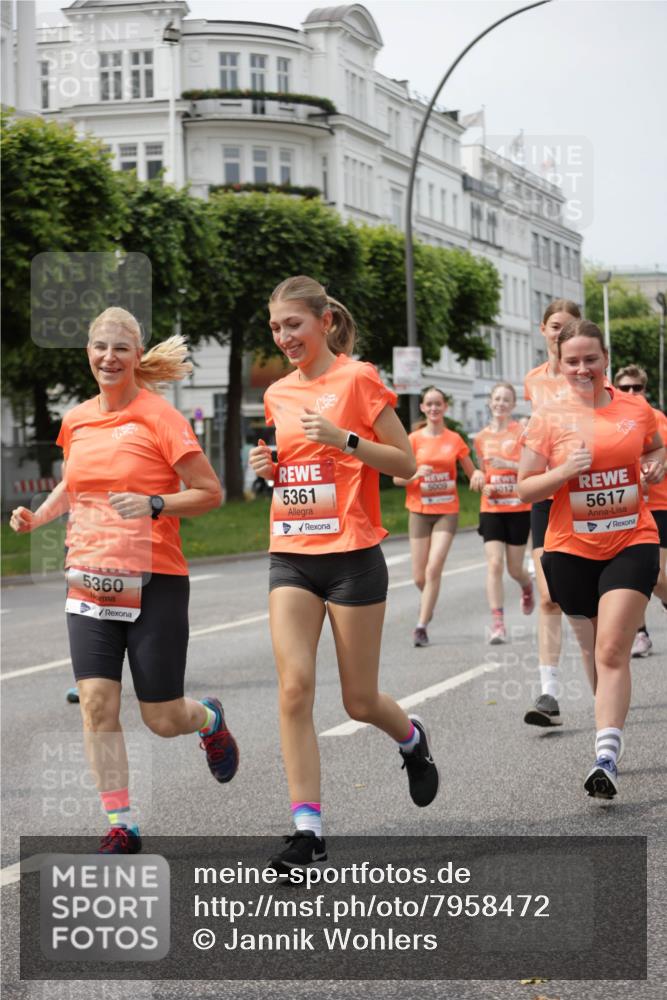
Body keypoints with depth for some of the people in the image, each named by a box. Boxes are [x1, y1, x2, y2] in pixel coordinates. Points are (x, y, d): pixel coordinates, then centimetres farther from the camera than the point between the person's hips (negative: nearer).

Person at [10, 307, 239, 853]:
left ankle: (211, 720, 38)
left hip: (154, 582, -4)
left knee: (162, 718, 2)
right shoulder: (76, 420, 8)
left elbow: (210, 492, -7)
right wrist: (39, 516, 9)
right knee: (96, 702, -9)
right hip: (90, 580, 4)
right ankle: (121, 826, 2)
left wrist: (153, 505, -22)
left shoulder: (159, 416, -8)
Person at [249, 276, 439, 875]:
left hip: (352, 554, -5)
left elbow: (406, 464, -6)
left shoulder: (358, 379, -6)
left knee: (360, 700, 4)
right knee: (295, 689, -9)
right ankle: (307, 831, -7)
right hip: (291, 555, 5)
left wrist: (345, 439, -19)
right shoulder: (278, 394, 11)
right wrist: (268, 467, 2)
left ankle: (412, 740, 39)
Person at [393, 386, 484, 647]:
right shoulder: (414, 439, 0)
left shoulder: (454, 440, 4)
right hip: (420, 511, 0)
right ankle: (428, 599, 38)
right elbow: (396, 478, 0)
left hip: (447, 511, 0)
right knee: (419, 576, 2)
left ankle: (421, 626, -10)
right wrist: (416, 474, -20)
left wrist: (478, 475, -10)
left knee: (434, 568, -16)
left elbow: (471, 472, 13)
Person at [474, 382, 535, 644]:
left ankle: (527, 587, 43)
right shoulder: (481, 438, 8)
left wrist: (509, 465, -25)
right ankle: (497, 623, -11)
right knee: (494, 564, -11)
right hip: (491, 508, 2)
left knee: (514, 569, 6)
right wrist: (484, 486, 0)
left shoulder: (522, 432, -4)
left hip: (519, 508, -2)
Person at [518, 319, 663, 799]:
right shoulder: (549, 417, -2)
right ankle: (610, 727, 36)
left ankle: (607, 757, -19)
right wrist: (564, 471, -18)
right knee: (594, 651, 13)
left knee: (612, 651, -15)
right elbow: (525, 488, 0)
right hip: (571, 549, 1)